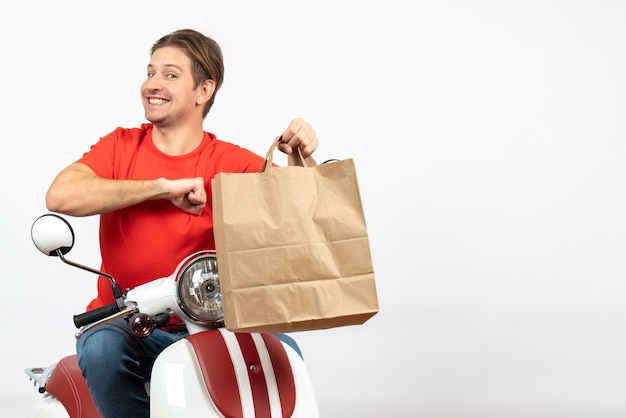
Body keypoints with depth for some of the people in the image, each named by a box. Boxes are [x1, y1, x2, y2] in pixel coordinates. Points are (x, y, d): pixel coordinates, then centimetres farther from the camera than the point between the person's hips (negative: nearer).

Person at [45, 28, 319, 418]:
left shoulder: (232, 162, 0)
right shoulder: (121, 147, 1)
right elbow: (60, 196, -17)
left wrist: (303, 158, -28)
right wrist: (164, 187, -19)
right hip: (125, 323, 0)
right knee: (101, 348, -33)